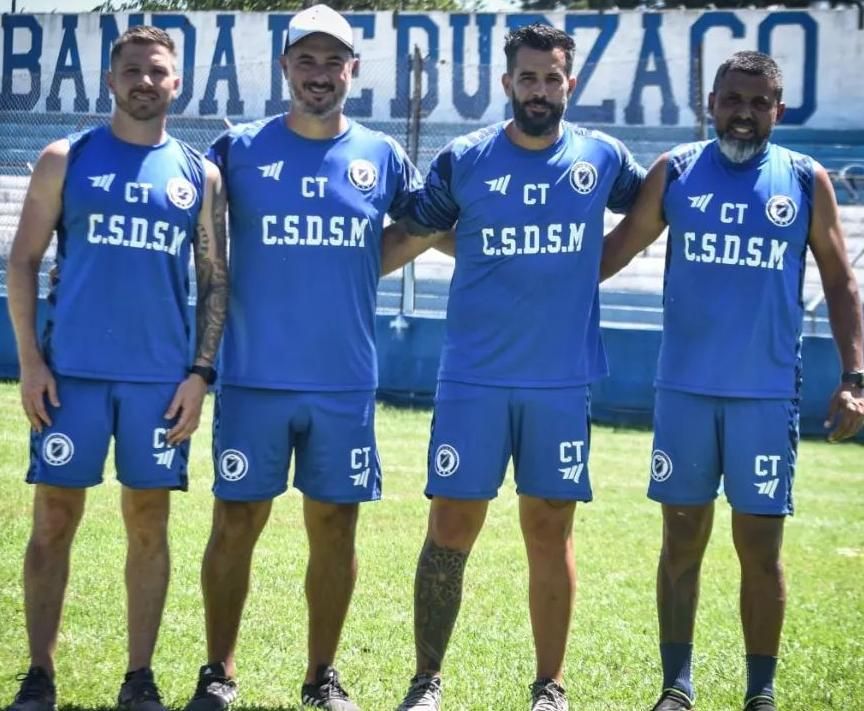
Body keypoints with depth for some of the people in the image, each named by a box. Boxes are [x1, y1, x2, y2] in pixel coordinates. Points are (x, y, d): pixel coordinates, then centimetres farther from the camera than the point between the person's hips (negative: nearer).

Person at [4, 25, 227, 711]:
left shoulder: (200, 175, 7)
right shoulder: (66, 160, 4)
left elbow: (215, 280, 8)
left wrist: (200, 372, -1)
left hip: (160, 377, 1)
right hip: (72, 370, -1)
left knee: (148, 524, 5)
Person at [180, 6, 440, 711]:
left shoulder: (382, 156, 4)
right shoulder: (239, 148, -1)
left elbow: (422, 229, 18)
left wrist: (345, 278, 9)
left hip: (346, 382, 1)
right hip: (254, 377, -1)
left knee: (335, 523, 7)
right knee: (236, 521, 2)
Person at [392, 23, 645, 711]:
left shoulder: (603, 159, 3)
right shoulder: (463, 161, -1)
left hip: (564, 382, 1)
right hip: (473, 378, -1)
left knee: (550, 531, 6)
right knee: (451, 528, 0)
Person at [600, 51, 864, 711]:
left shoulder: (807, 181, 2)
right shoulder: (674, 172, 4)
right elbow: (617, 248, 9)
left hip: (767, 393, -1)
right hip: (685, 388, 1)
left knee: (760, 545, 3)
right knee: (683, 538, 6)